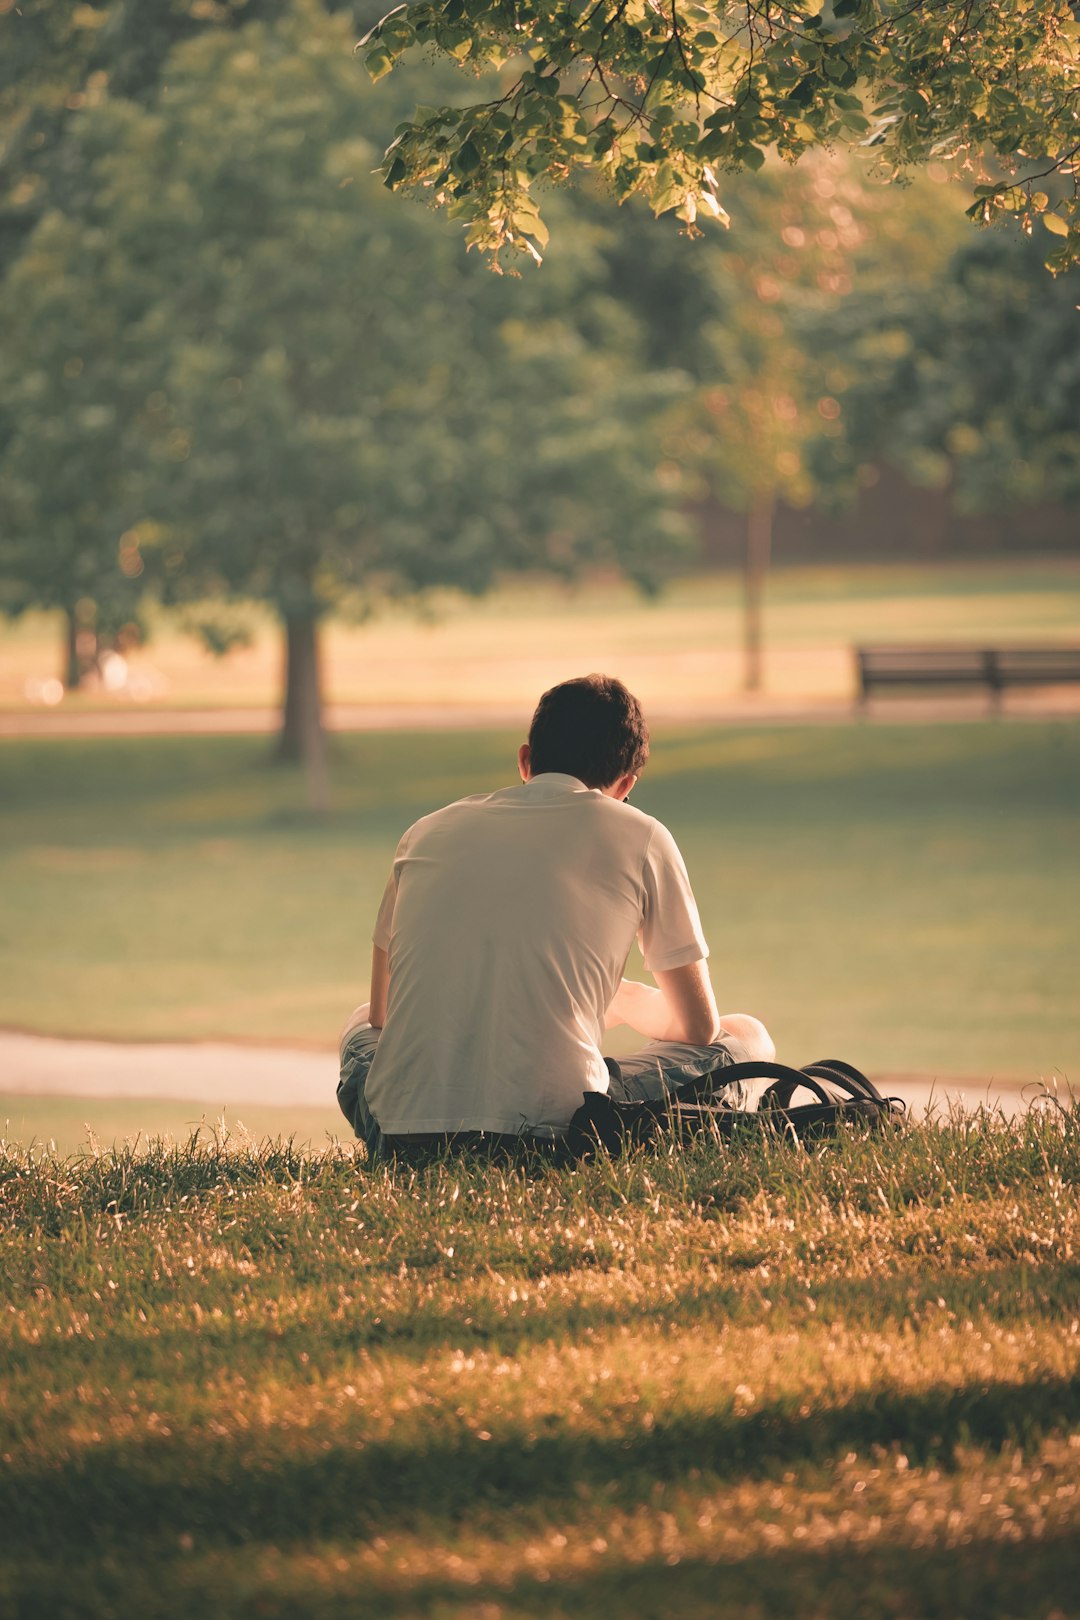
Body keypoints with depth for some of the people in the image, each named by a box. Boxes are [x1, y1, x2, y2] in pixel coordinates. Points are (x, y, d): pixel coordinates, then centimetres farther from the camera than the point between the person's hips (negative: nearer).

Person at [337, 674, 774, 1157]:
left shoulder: (428, 832, 19)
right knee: (745, 1037, 21)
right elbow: (696, 1025, 18)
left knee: (363, 1025, 40)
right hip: (554, 1131, -3)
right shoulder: (638, 836, 9)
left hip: (404, 1136, 3)